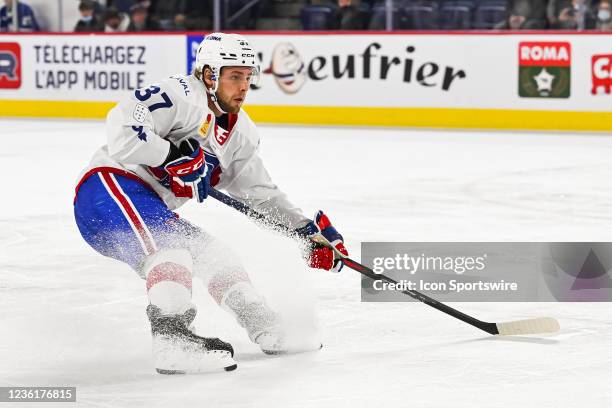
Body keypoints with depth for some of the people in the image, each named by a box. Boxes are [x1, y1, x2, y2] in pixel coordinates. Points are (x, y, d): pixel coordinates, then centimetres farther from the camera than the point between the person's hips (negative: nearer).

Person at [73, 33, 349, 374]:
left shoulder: (241, 133, 14)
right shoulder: (184, 96, -15)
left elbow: (260, 192, 21)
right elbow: (122, 124, -27)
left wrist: (307, 228, 13)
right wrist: (175, 156, -26)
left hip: (151, 211, 10)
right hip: (110, 184, -10)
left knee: (212, 253, 11)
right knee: (169, 242, -30)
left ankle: (268, 331, 19)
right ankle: (173, 340, -42)